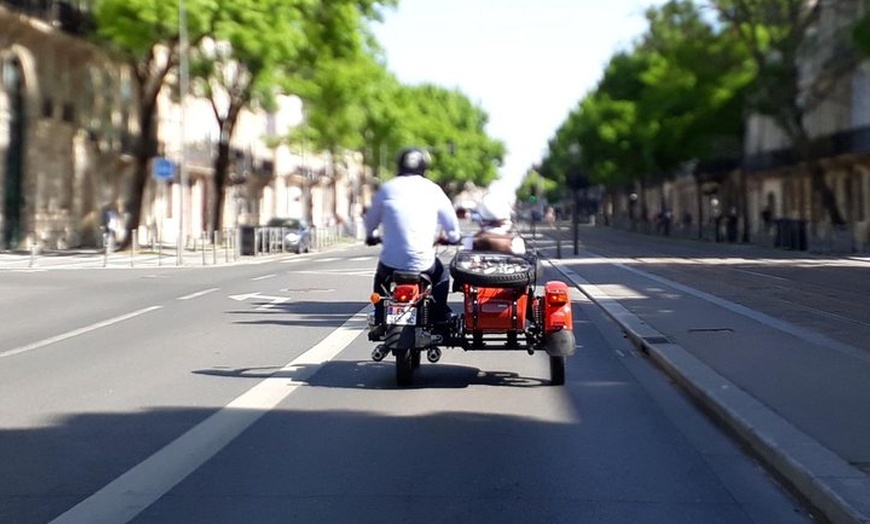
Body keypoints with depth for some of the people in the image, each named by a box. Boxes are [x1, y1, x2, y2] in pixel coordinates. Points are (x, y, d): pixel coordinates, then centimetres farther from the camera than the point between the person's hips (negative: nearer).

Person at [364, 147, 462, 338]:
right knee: (442, 276, 30)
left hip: (391, 262, 1)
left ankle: (380, 324, 26)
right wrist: (453, 237, 32)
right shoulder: (432, 189, 2)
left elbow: (371, 220, 15)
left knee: (381, 280, 32)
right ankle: (440, 321, 25)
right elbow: (451, 222, 10)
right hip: (423, 263, -1)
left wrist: (371, 236, 37)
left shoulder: (387, 188, 4)